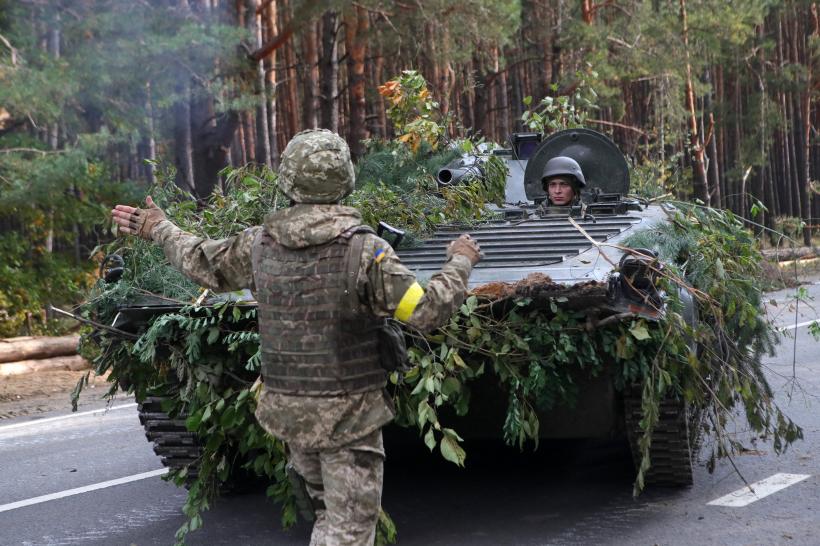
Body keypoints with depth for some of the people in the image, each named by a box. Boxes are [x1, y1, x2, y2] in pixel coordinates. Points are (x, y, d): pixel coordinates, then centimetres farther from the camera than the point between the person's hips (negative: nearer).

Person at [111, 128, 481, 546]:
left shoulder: (259, 244, -4)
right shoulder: (363, 249, -18)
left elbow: (200, 263, 14)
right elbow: (428, 311, -17)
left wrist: (158, 229, 32)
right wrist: (460, 262, 1)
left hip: (286, 411, 5)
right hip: (349, 414, -5)